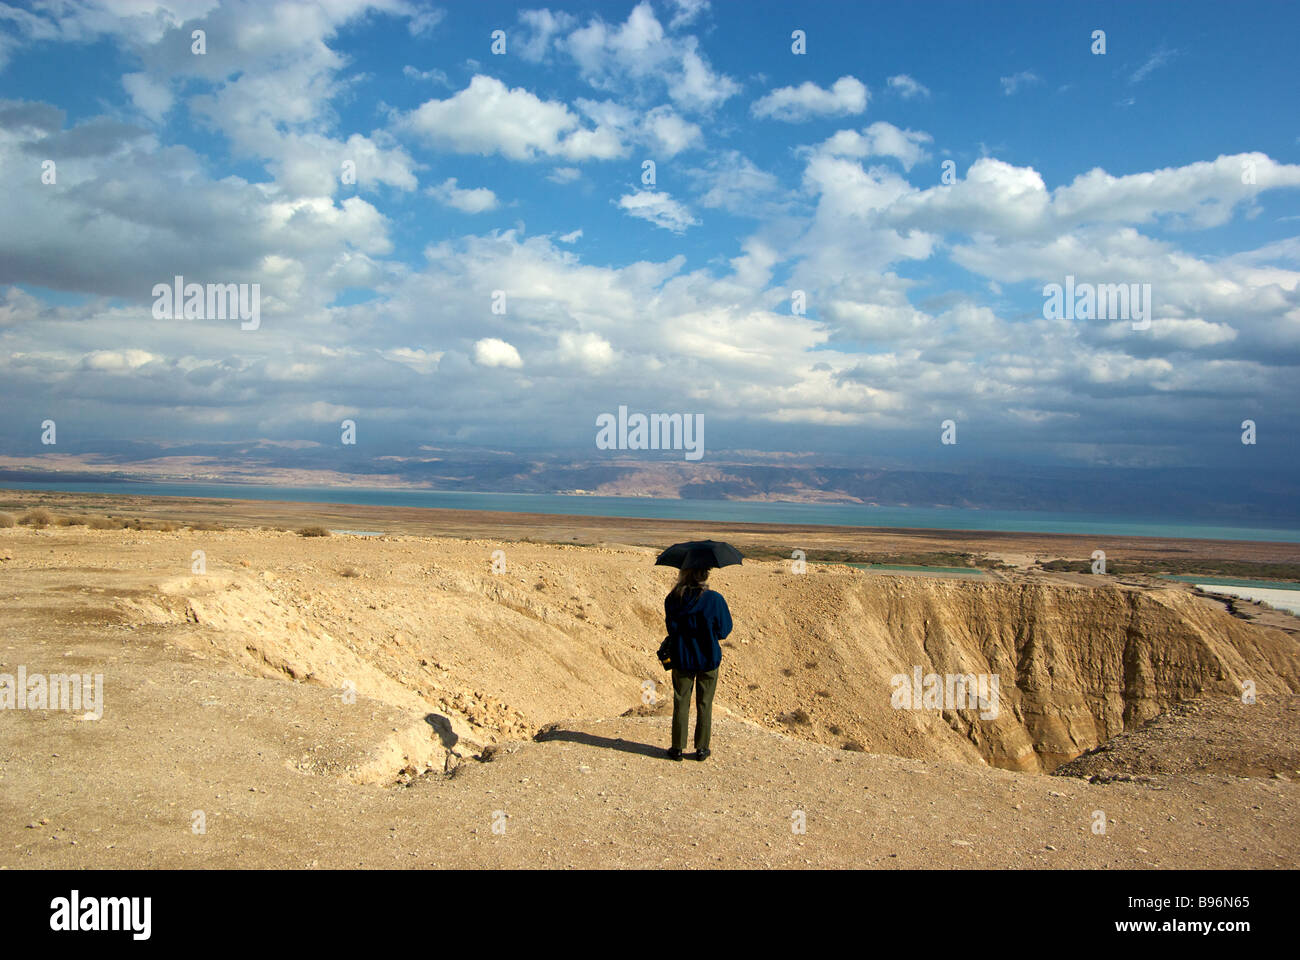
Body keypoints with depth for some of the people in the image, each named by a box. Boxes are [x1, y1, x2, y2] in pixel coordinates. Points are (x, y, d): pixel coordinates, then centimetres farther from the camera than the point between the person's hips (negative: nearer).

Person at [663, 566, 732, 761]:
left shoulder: (672, 599, -10)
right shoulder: (714, 599, -16)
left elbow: (671, 628, -2)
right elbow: (724, 631, -7)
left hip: (681, 659, 1)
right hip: (708, 658, -1)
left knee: (680, 704, 12)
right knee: (704, 705, 12)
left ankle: (677, 748, 17)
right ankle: (702, 748, 18)